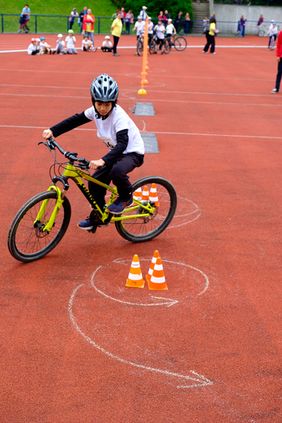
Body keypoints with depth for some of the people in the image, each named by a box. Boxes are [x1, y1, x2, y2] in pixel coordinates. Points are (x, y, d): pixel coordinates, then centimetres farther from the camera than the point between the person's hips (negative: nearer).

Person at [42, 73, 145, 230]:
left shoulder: (119, 116, -30)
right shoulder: (95, 111, -10)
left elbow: (122, 143, -41)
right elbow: (75, 120, -2)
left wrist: (103, 160, -55)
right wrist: (52, 131, -15)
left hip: (132, 152, -7)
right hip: (116, 152, 7)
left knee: (116, 171, -36)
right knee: (95, 182, -1)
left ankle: (126, 197, -5)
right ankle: (97, 217, 20)